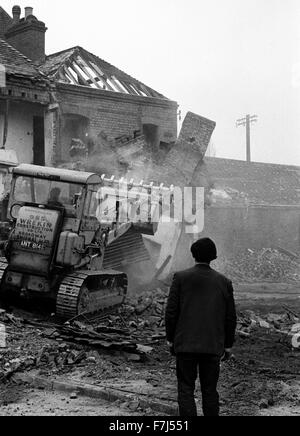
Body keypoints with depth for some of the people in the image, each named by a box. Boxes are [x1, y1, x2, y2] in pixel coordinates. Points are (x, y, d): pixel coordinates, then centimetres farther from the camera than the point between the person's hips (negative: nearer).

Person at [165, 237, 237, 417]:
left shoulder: (181, 278, -5)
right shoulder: (224, 282, 0)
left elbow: (171, 311, -4)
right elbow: (231, 317, 3)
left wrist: (170, 338, 7)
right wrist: (228, 344, 14)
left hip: (185, 344, -2)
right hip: (213, 347, 2)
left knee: (186, 390, 5)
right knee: (210, 390, 13)